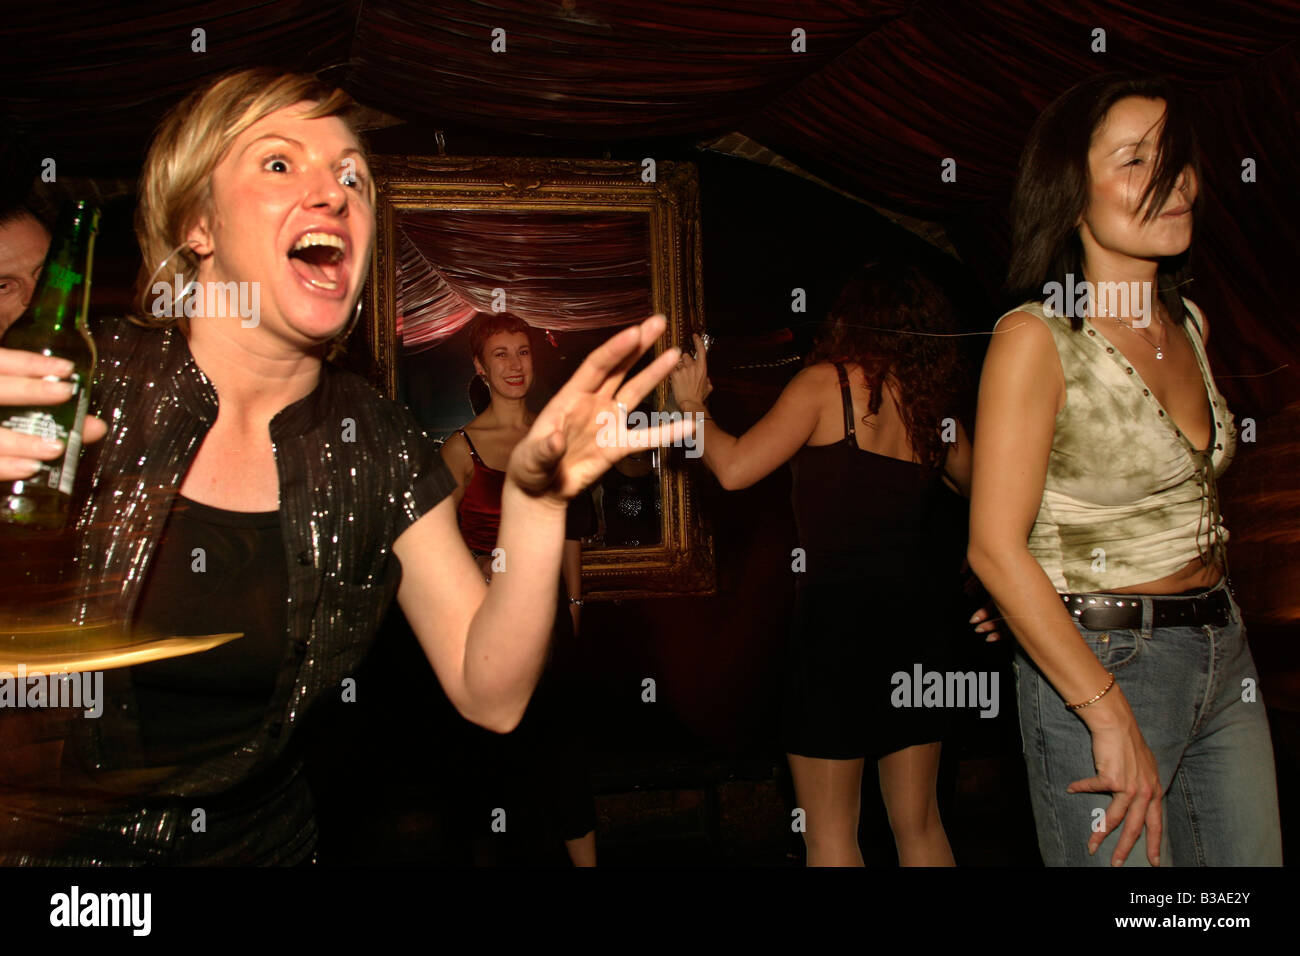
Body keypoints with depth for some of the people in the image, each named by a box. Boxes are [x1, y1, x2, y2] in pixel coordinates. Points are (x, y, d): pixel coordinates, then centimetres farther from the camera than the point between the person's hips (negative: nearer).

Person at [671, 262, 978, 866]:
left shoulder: (827, 382, -6)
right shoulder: (934, 401, 9)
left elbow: (734, 468, -12)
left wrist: (691, 402, 3)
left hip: (840, 603, -6)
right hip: (918, 606, 6)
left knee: (828, 833, 5)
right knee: (918, 823, 17)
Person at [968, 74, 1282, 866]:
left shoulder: (1189, 324, 7)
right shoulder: (1036, 337, -15)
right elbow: (996, 549, -20)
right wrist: (1113, 716, -20)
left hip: (1223, 648, 7)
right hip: (1099, 659, -7)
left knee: (1252, 853, 14)